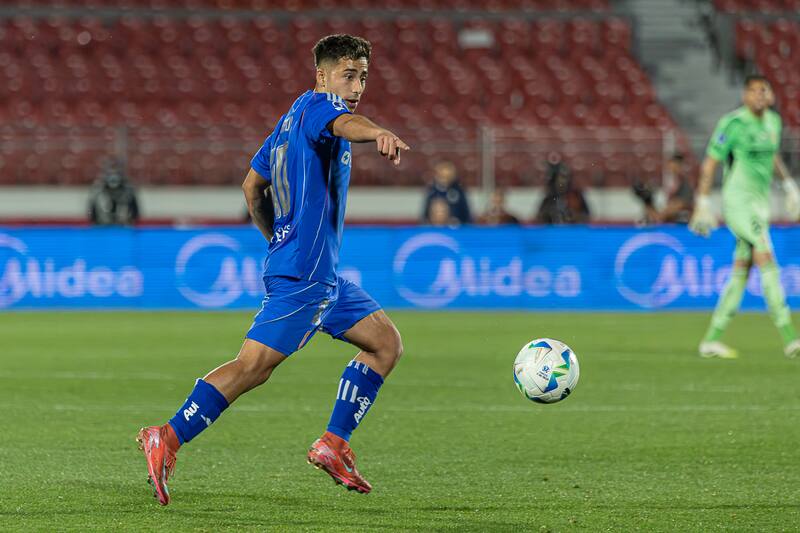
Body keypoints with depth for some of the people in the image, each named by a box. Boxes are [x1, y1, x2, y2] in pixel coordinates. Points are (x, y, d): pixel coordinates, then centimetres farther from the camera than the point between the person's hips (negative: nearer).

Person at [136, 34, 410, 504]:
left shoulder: (290, 122, 19)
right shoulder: (316, 105, -8)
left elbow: (252, 187, 27)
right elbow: (345, 124, -34)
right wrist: (380, 133, -55)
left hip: (323, 276, 11)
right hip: (304, 275, -11)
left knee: (387, 343, 13)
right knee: (254, 365, -15)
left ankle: (333, 445, 12)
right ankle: (167, 439, -14)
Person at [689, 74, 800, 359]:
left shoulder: (772, 121, 10)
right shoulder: (732, 123, -12)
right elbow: (709, 162, -9)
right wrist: (702, 204, -11)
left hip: (759, 202, 8)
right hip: (737, 200, -8)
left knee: (741, 272, 7)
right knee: (767, 261, -17)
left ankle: (711, 339, 13)